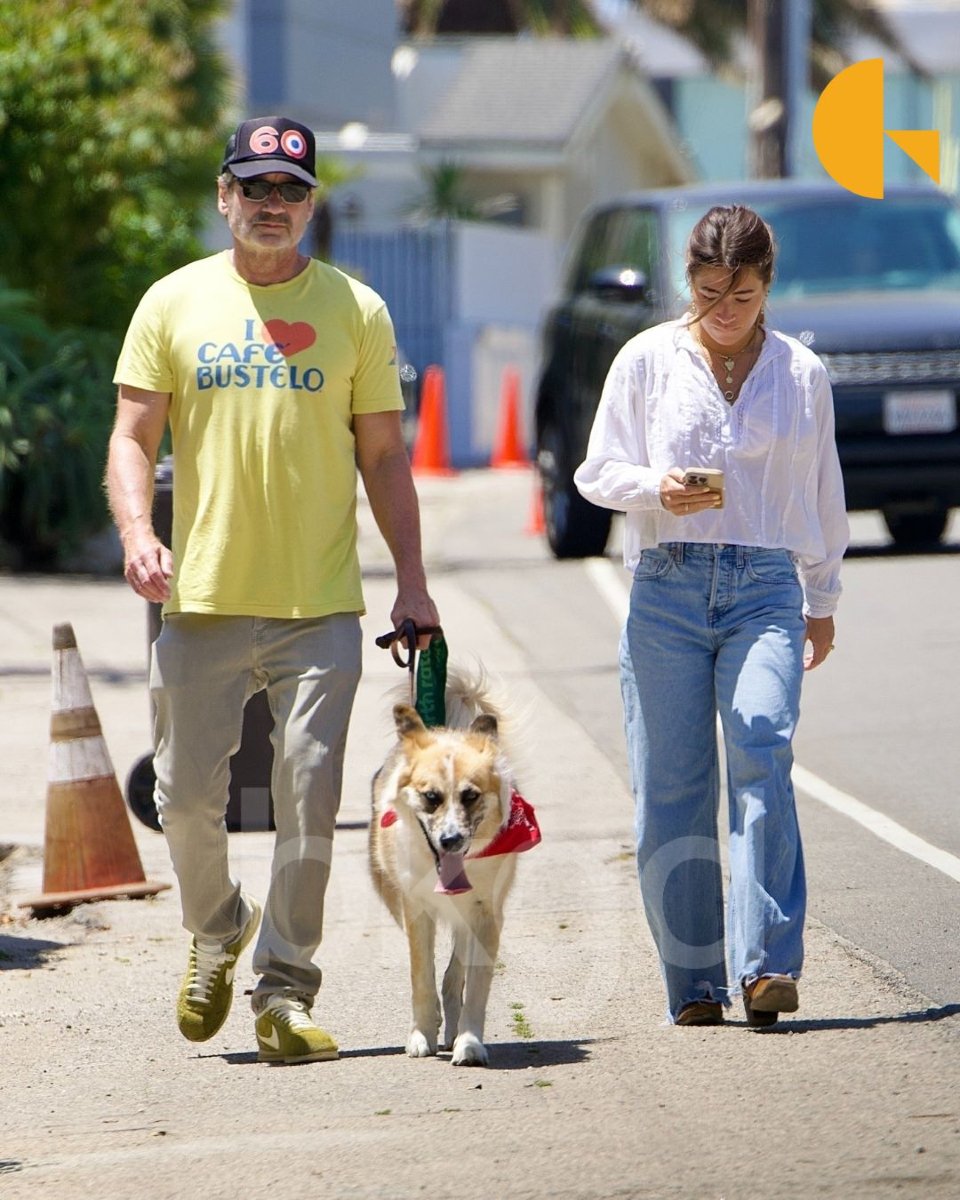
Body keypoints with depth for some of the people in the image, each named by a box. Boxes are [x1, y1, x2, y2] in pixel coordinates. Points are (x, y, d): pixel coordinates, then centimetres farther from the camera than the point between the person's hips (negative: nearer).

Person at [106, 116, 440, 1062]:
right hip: (202, 597, 1)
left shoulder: (355, 310, 7)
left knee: (308, 802, -6)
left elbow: (384, 457, 10)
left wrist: (411, 580, 3)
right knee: (186, 795, 3)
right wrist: (136, 531, -13)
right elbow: (133, 437, 6)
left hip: (319, 605, -1)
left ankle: (285, 992, 3)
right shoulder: (175, 303, 7)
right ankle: (218, 931, 31)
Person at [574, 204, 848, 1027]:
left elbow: (823, 495, 22)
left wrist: (823, 602, 26)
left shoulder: (801, 373, 12)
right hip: (667, 588, 0)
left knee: (762, 756, -19)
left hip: (765, 588, 0)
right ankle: (694, 984, 4)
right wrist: (656, 488, -12)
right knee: (671, 786, -2)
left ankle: (767, 966, -25)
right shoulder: (648, 360, 8)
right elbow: (598, 471, 8)